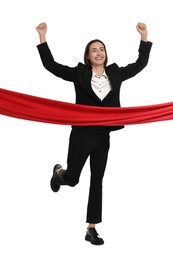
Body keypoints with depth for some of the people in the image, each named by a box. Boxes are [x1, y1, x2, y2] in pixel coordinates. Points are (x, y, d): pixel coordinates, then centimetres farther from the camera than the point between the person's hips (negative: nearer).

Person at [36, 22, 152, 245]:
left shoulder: (115, 73, 4)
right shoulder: (79, 73, -4)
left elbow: (141, 63, 13)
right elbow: (51, 65, -7)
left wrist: (144, 37, 7)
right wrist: (42, 37, -12)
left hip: (103, 136, 3)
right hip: (82, 134, -3)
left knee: (97, 181, 7)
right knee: (72, 179, 9)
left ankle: (91, 229, 17)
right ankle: (58, 172, 49)